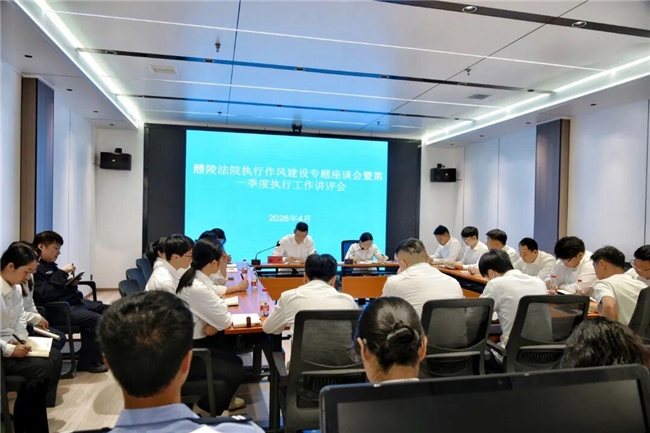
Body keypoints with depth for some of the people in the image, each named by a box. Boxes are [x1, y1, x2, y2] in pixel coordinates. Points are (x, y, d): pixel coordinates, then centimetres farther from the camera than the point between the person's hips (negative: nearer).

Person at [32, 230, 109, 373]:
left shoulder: (49, 265, 17)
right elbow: (44, 295, -26)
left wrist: (71, 283, 5)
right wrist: (62, 273, -22)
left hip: (73, 301, 11)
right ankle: (88, 362, -9)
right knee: (96, 319, -25)